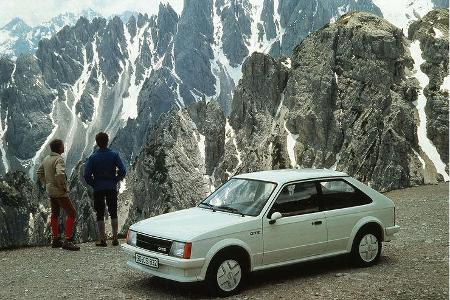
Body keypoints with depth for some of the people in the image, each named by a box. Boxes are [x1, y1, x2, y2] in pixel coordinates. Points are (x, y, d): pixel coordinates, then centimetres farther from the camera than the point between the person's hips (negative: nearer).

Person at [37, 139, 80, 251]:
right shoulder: (58, 159, -19)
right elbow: (60, 174, -34)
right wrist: (63, 186, -20)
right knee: (71, 213, -6)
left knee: (55, 214, 19)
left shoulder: (46, 159, 9)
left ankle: (55, 240, 27)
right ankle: (67, 241, -12)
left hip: (50, 191, 9)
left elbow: (39, 173, 21)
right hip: (60, 192, -9)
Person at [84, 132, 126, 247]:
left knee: (100, 214, 7)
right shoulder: (114, 155, -4)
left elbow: (87, 175, -11)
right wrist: (115, 180, 5)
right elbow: (122, 171, -10)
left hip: (98, 189, -1)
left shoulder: (93, 157, -6)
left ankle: (102, 239, 8)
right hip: (112, 189, 1)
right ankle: (115, 238, 11)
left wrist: (93, 184, 4)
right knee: (113, 213, 11)